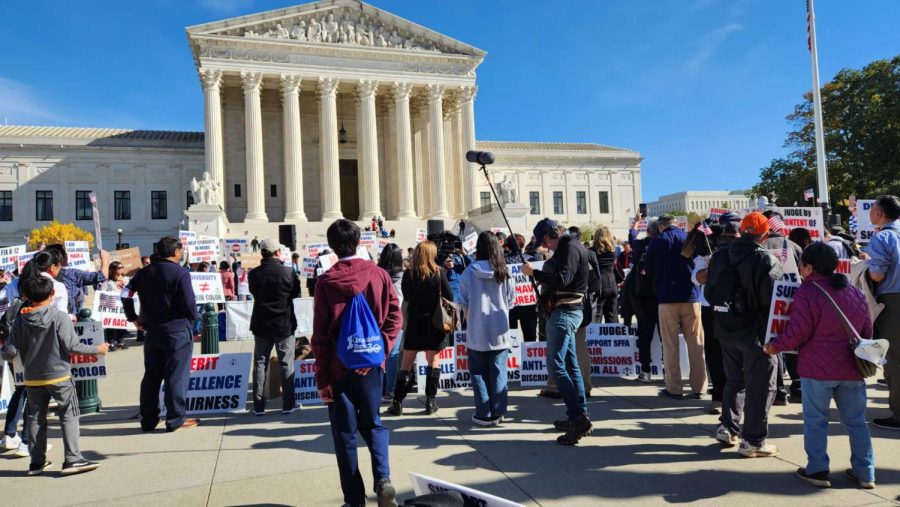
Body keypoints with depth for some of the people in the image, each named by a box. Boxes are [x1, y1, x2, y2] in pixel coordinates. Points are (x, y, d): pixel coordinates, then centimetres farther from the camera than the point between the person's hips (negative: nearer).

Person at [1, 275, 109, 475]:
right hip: (58, 376, -4)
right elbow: (72, 346, -15)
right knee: (69, 415, 3)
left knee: (36, 418, 15)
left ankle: (37, 461, 21)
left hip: (32, 378, 4)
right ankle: (73, 459, 0)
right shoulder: (60, 317, -14)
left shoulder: (20, 320, -2)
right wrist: (97, 349, -3)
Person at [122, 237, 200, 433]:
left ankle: (148, 420, 20)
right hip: (177, 331, -6)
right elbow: (189, 303, -18)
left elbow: (126, 294, 7)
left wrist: (133, 318, 13)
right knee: (176, 376, 1)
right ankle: (176, 420, 6)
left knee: (151, 376, 13)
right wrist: (194, 316, 1)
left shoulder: (145, 272, 8)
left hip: (152, 331, 6)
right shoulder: (180, 273, -13)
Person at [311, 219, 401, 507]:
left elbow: (320, 335, -8)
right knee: (372, 424, 20)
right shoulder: (379, 275, -2)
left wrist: (322, 377, -3)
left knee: (345, 433, 10)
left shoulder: (326, 282, -8)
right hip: (371, 365, 2)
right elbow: (394, 317, -6)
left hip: (338, 368, -2)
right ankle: (383, 478, 0)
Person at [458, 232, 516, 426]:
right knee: (498, 372, 10)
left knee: (479, 373, 9)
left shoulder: (470, 271, -8)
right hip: (500, 330, 2)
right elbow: (511, 301, 4)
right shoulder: (504, 272, -3)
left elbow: (463, 302, -1)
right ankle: (497, 413, 14)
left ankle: (484, 414, 11)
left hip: (477, 331, -1)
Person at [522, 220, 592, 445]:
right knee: (570, 364, 13)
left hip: (565, 312, -11)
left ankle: (578, 418, -12)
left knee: (556, 365, -12)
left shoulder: (570, 248, -14)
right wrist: (542, 278, 10)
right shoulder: (567, 246, 16)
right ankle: (579, 416, 20)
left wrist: (534, 272, -18)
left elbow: (562, 280, -26)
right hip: (565, 310, 11)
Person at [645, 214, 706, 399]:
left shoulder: (656, 242, -4)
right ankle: (698, 388, 9)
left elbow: (649, 269, 1)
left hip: (667, 297, -2)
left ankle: (674, 388, 5)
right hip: (691, 296, 2)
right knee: (695, 343, 7)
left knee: (670, 344, 4)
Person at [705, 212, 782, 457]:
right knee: (760, 385, 5)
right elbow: (775, 298, -19)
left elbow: (709, 292, 10)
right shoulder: (765, 260, -17)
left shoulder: (719, 256, 4)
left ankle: (727, 427, 22)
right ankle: (753, 440, 9)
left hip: (725, 329, 6)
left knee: (734, 379, 21)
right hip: (756, 331, -6)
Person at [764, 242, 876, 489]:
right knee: (856, 420, 14)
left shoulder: (807, 292, -11)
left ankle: (817, 471, 9)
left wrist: (776, 345, -3)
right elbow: (867, 332, 16)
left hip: (818, 368, -6)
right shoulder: (856, 294, 10)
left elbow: (798, 332, -17)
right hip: (851, 369, 6)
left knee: (815, 420, 5)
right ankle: (865, 473, 20)